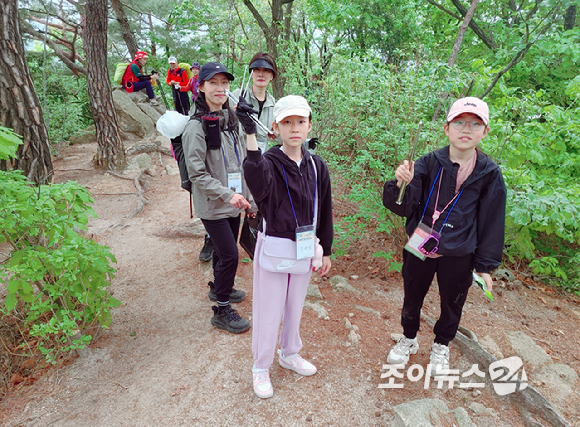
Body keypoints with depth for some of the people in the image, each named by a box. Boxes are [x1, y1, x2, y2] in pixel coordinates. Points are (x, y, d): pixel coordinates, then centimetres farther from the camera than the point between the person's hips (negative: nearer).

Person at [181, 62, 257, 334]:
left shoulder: (231, 121, 9)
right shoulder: (196, 127, -14)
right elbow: (197, 173, -17)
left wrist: (248, 198, 12)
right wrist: (228, 194, -24)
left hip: (233, 202, 7)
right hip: (212, 206, -7)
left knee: (226, 249, 19)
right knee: (229, 254, -5)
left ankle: (219, 288, 43)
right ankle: (222, 311, 13)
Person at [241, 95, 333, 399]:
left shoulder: (316, 166, -1)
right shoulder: (269, 162, -15)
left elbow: (324, 211, 7)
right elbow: (258, 182, -41)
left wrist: (325, 251, 10)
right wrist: (250, 135, -53)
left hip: (304, 249, 4)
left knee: (295, 307, 21)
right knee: (268, 311, 9)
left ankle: (289, 354, 46)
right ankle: (261, 368, 33)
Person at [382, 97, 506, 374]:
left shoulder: (489, 174, -7)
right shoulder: (428, 164, -9)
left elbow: (492, 222, 0)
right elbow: (402, 207, -13)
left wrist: (485, 265, 1)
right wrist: (401, 185, -34)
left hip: (458, 255, 0)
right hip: (419, 247, 0)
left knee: (452, 304, 18)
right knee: (412, 299, 17)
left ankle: (441, 346, 48)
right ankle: (409, 339, 46)